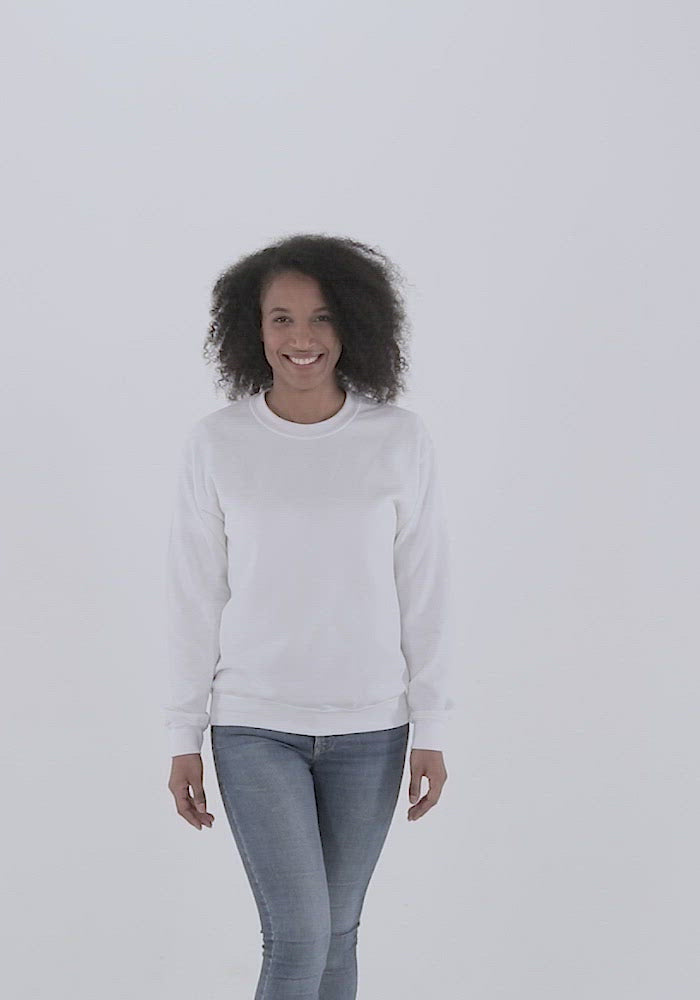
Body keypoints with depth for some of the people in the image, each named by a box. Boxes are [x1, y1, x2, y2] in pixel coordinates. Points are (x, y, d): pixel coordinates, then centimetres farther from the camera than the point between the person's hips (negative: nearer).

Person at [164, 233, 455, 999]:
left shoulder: (402, 441, -4)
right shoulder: (214, 444, -6)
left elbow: (424, 593, 0)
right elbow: (194, 597, -1)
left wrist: (430, 731, 0)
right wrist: (184, 738, 0)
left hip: (369, 729, 1)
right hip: (254, 727, -1)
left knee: (336, 934, 12)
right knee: (297, 937, -7)